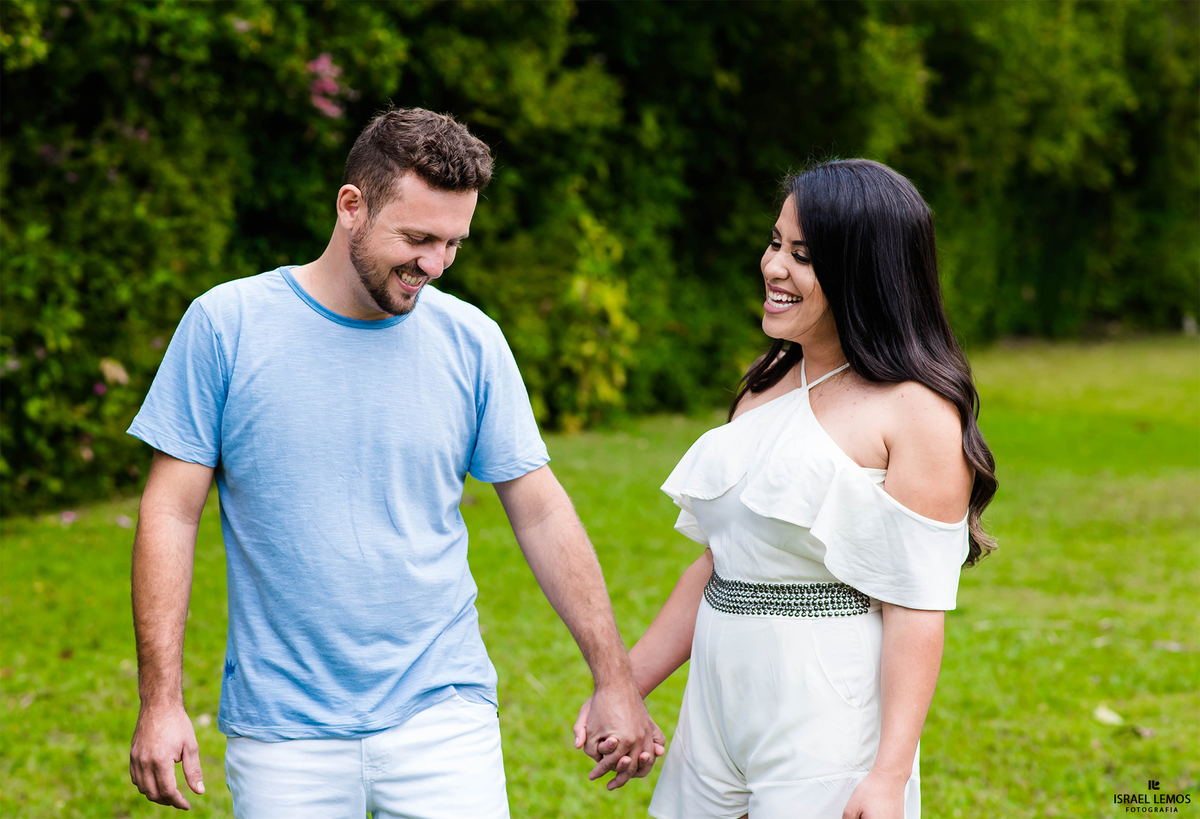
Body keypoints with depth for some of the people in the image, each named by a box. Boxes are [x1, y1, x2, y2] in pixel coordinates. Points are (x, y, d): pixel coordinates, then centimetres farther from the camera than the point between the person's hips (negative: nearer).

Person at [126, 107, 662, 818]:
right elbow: (172, 512, -3)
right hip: (281, 733, -1)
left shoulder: (471, 341, 0)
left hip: (444, 714, 1)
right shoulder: (226, 325, -5)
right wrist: (161, 700, -8)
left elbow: (542, 513, 5)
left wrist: (616, 680, 4)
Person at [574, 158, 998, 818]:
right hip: (718, 704, 7)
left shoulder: (918, 412, -11)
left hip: (827, 720, -7)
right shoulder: (766, 385, 12)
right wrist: (624, 685, 14)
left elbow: (917, 607, -15)